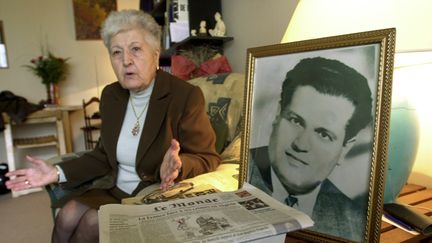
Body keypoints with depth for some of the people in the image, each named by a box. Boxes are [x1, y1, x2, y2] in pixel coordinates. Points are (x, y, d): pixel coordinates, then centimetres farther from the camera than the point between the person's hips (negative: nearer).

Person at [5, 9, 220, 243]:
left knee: (92, 223, -17)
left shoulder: (186, 96, -19)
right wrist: (59, 172, -5)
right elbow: (105, 155, 8)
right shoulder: (110, 95, 2)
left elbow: (208, 158, -13)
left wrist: (178, 166, -34)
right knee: (67, 216, -13)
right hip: (116, 189, 6)